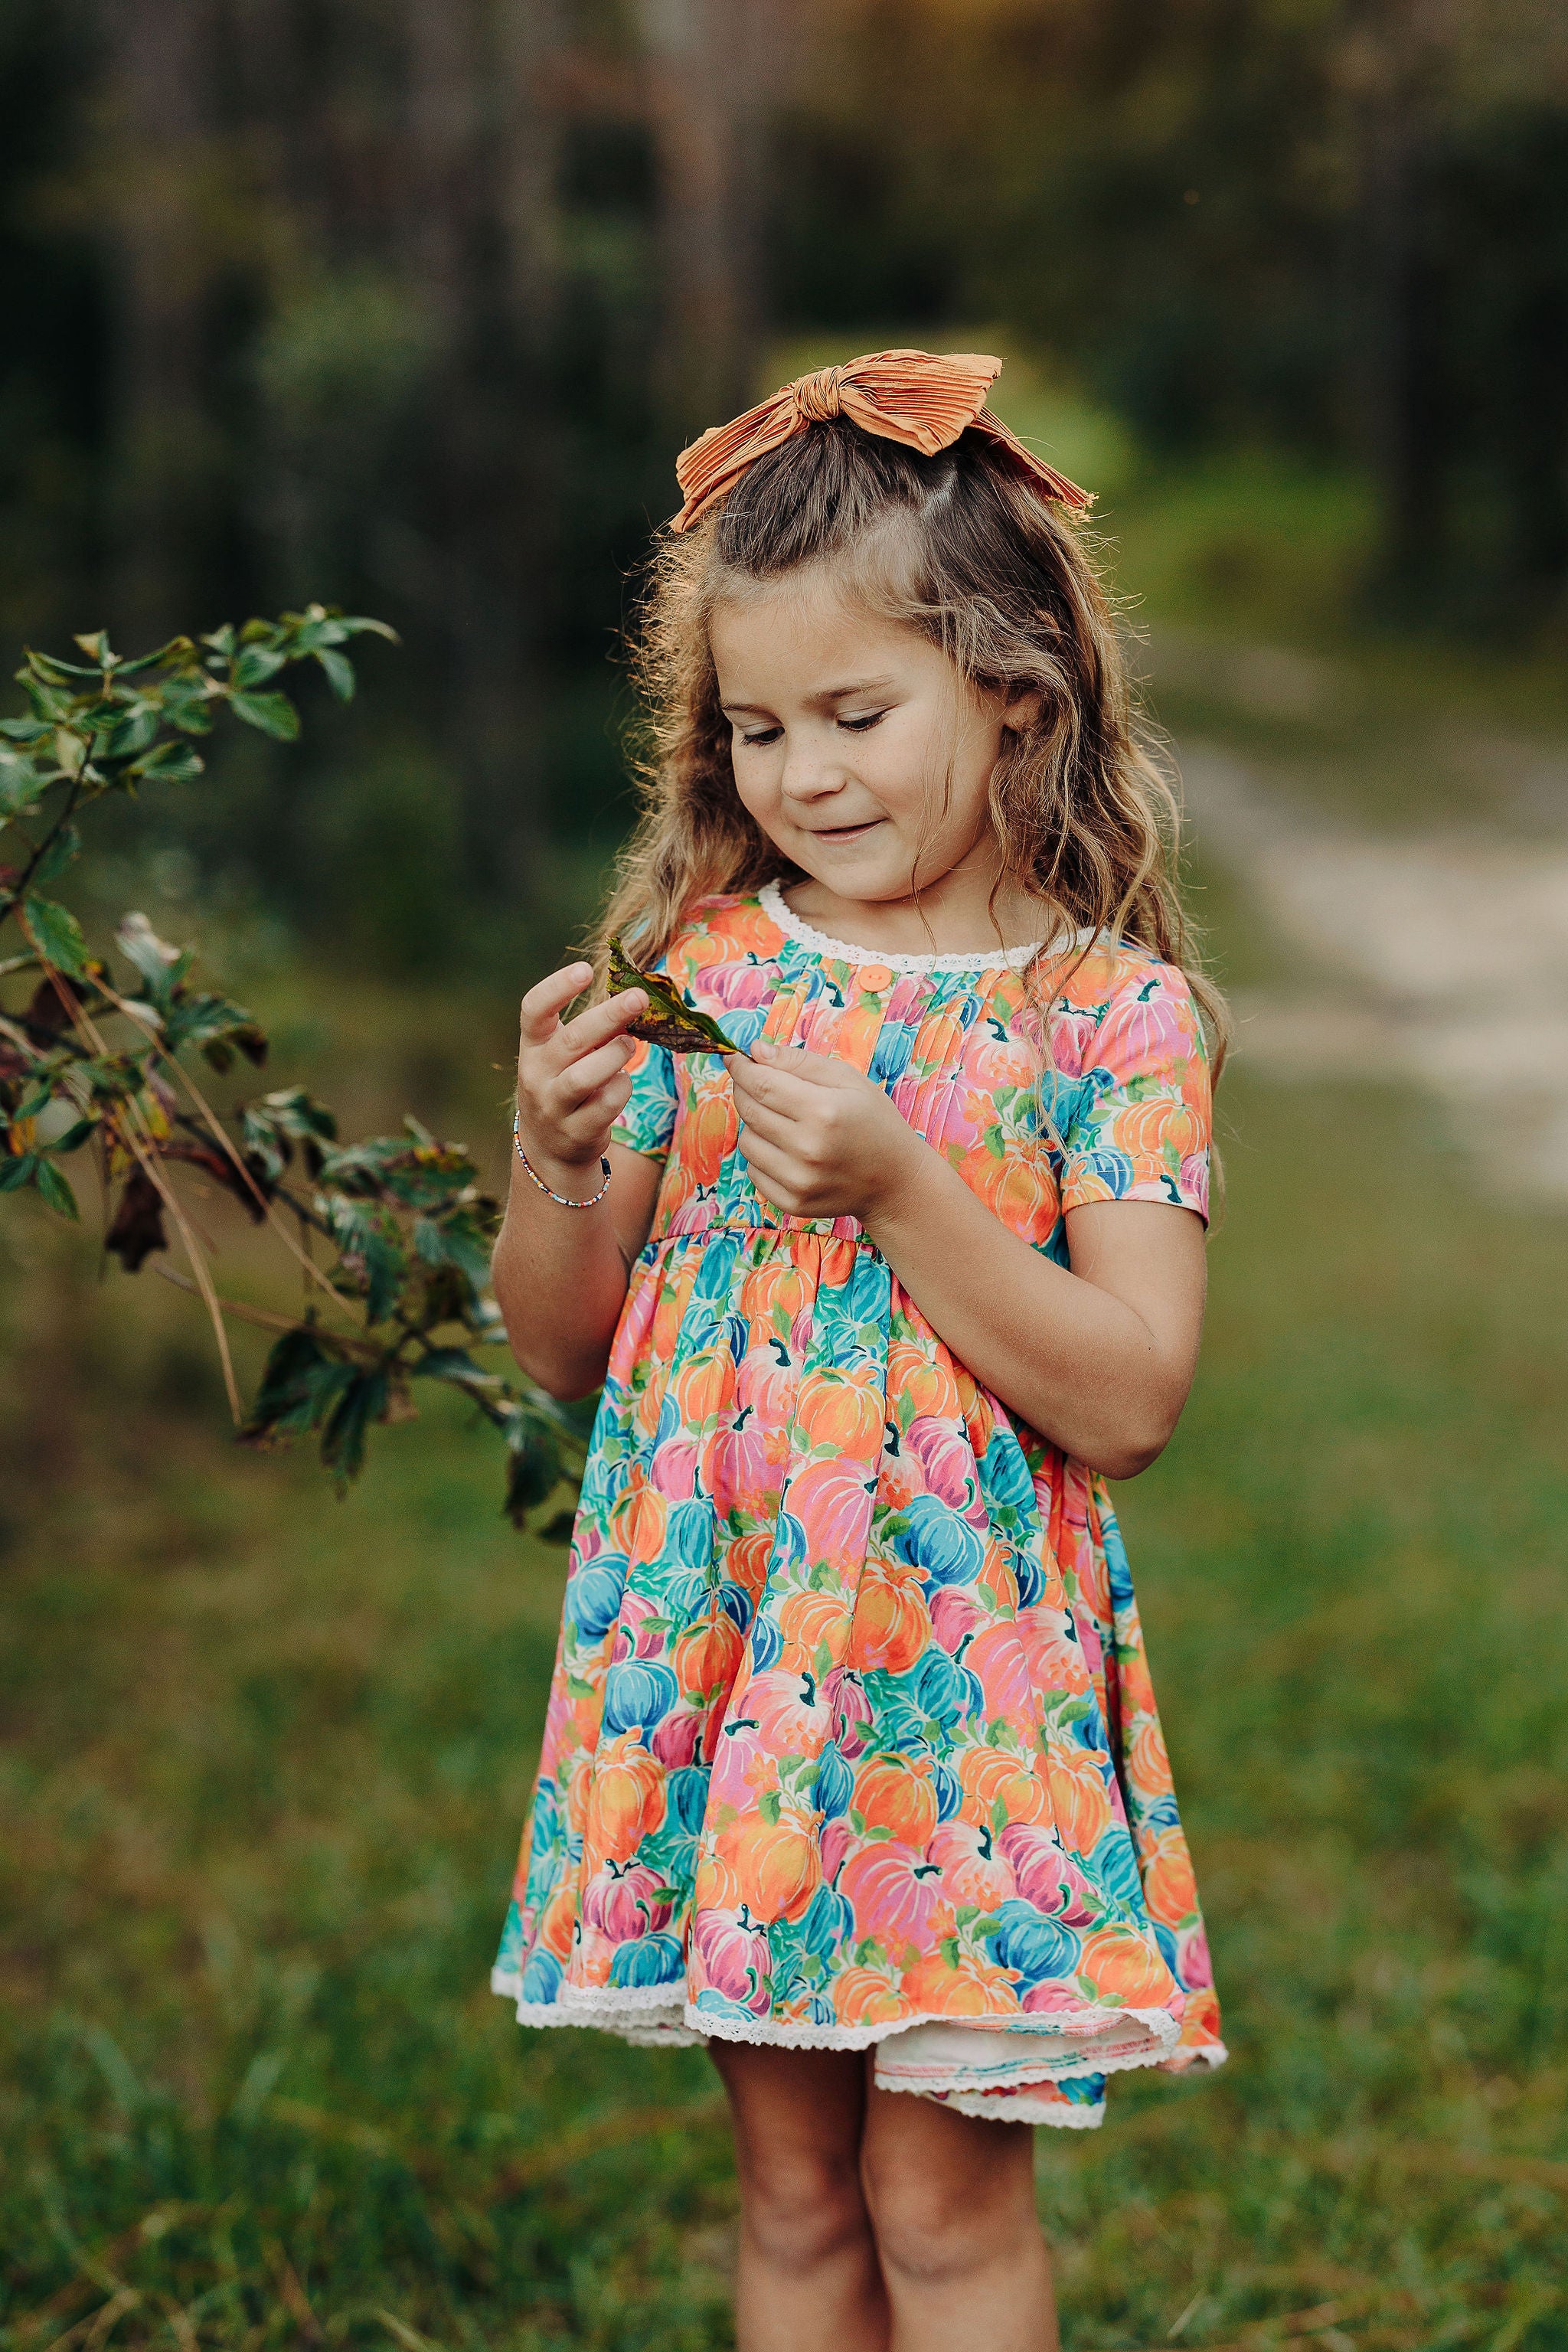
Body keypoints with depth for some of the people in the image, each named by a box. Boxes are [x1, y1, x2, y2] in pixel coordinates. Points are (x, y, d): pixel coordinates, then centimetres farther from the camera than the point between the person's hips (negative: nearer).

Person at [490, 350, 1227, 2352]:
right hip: (717, 1646, 3)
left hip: (960, 1670, -3)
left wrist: (899, 1186, -21)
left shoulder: (1109, 1012, -6)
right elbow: (563, 1351, 8)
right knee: (793, 2185, 13)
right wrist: (558, 1160, -12)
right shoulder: (704, 966, 4)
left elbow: (1131, 1400, -12)